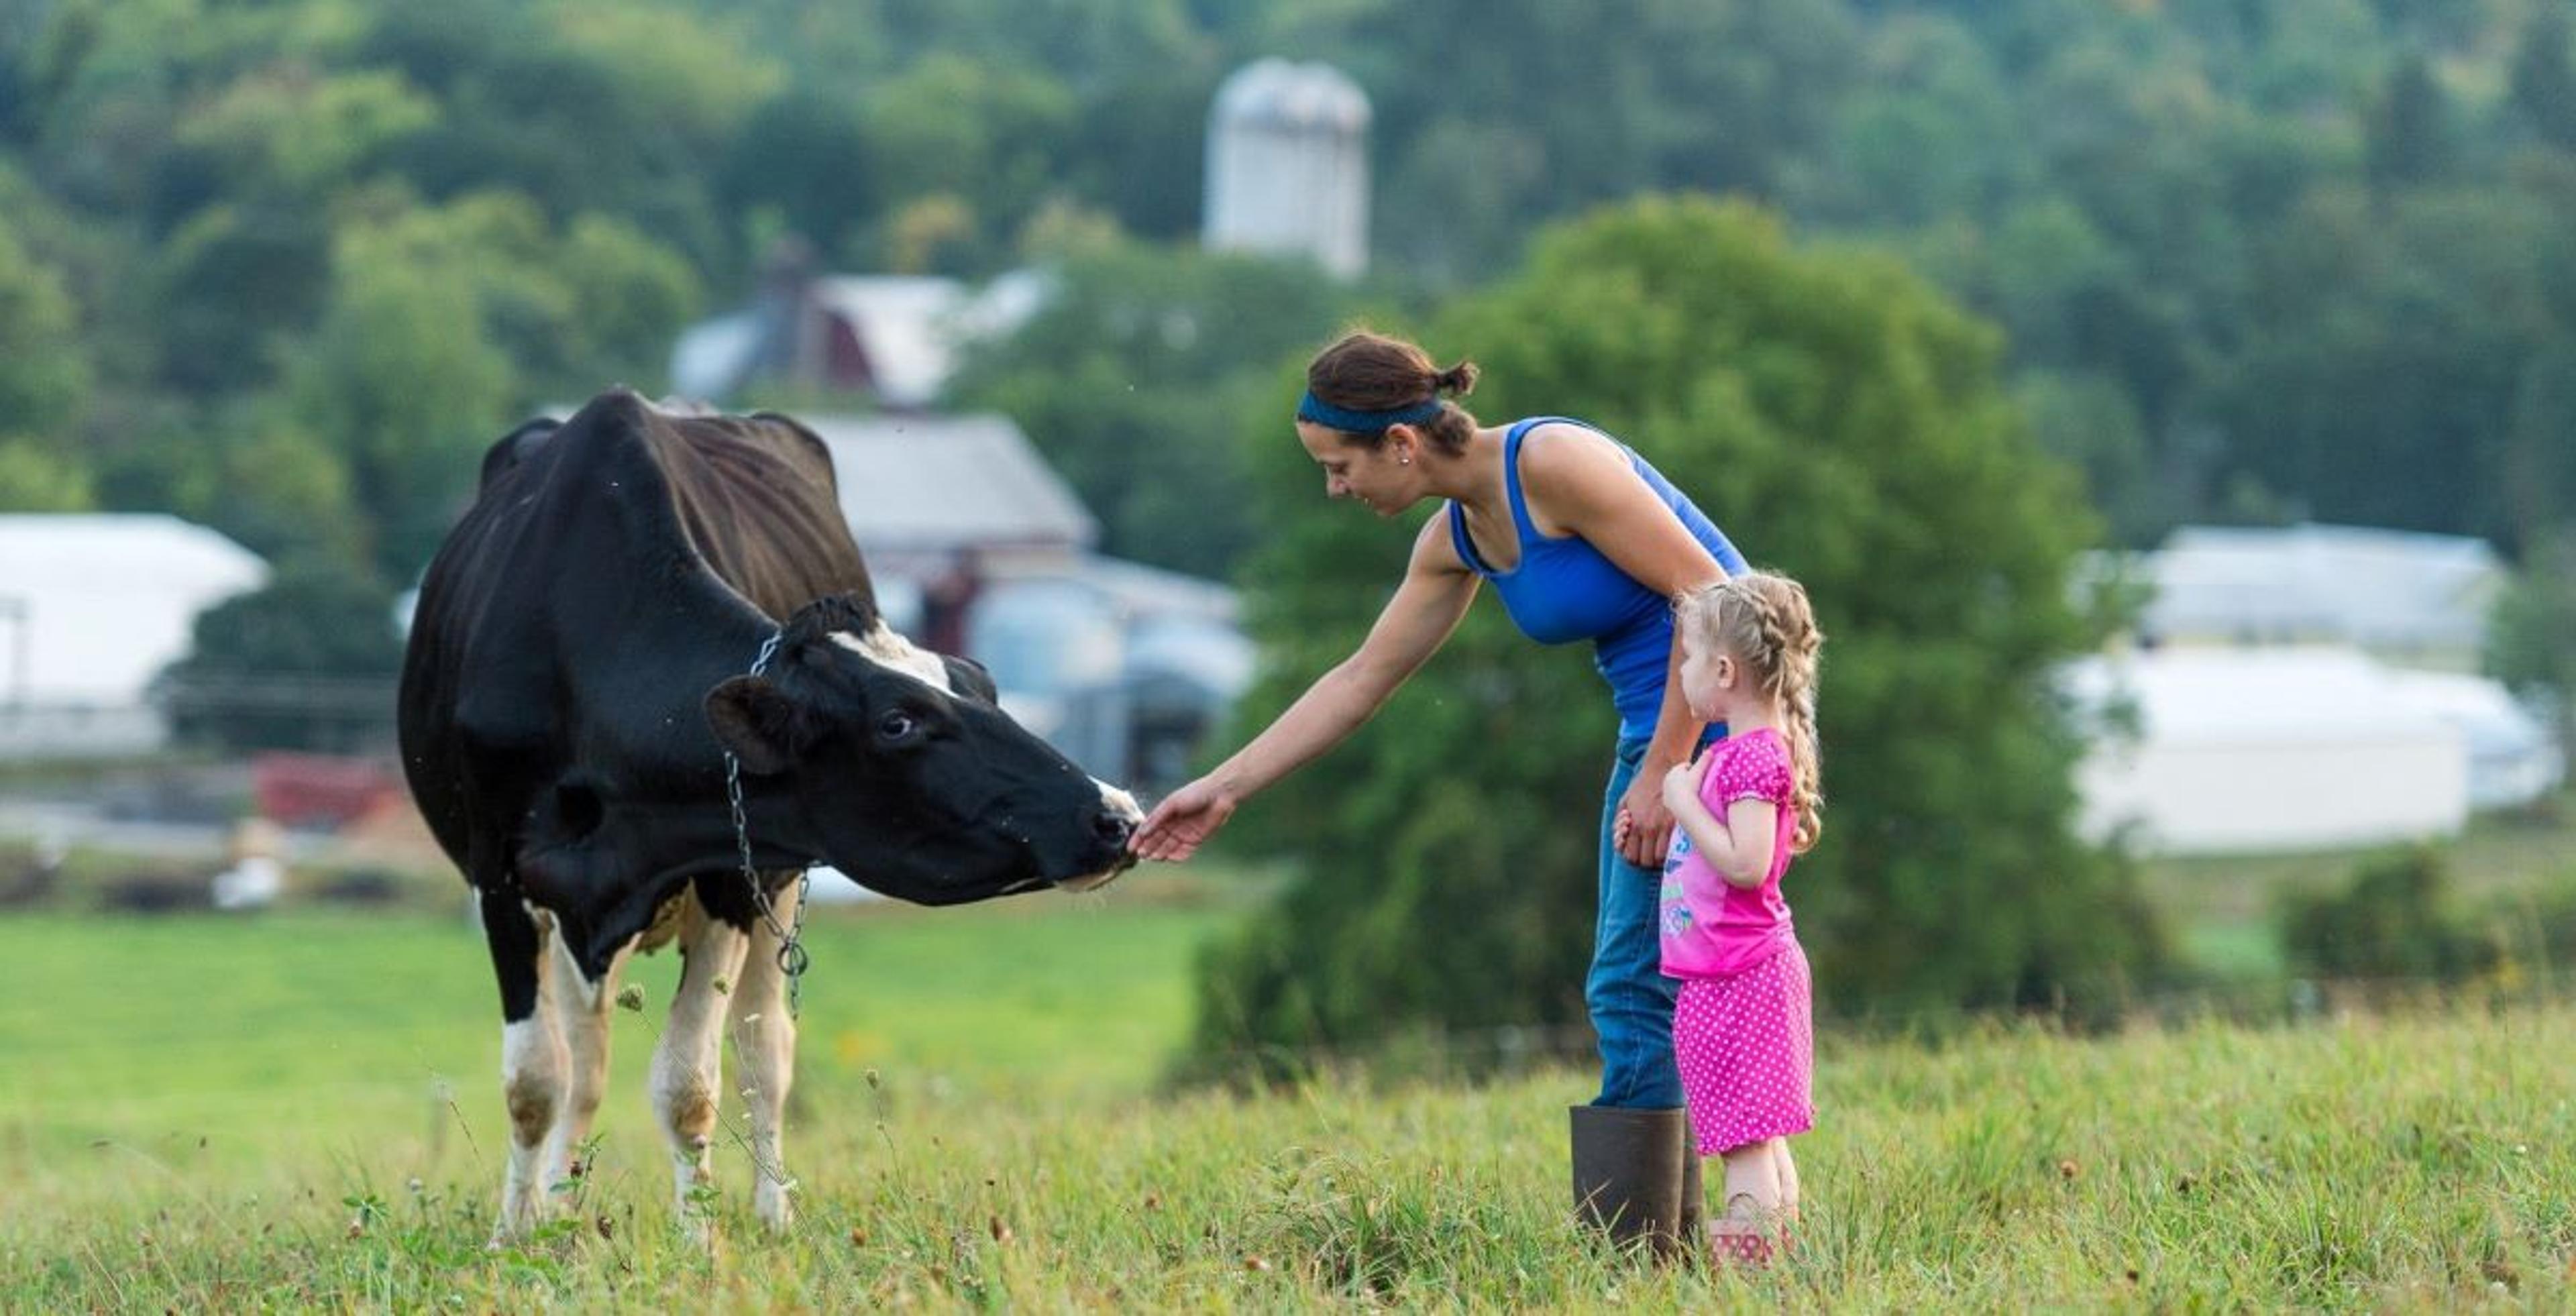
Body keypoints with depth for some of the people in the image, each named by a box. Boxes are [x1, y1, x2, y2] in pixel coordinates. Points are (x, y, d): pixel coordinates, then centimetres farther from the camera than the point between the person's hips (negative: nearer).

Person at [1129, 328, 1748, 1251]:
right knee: (1633, 994, 11)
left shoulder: (1553, 463, -19)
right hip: (1655, 726, 9)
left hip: (1716, 719, -9)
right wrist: (1224, 789, 16)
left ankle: (1634, 1249, -9)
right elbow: (1363, 678, 16)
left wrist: (1661, 773, -19)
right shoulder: (1455, 540, 7)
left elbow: (1704, 591, -20)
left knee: (1634, 991, -10)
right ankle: (1668, 1238, 15)